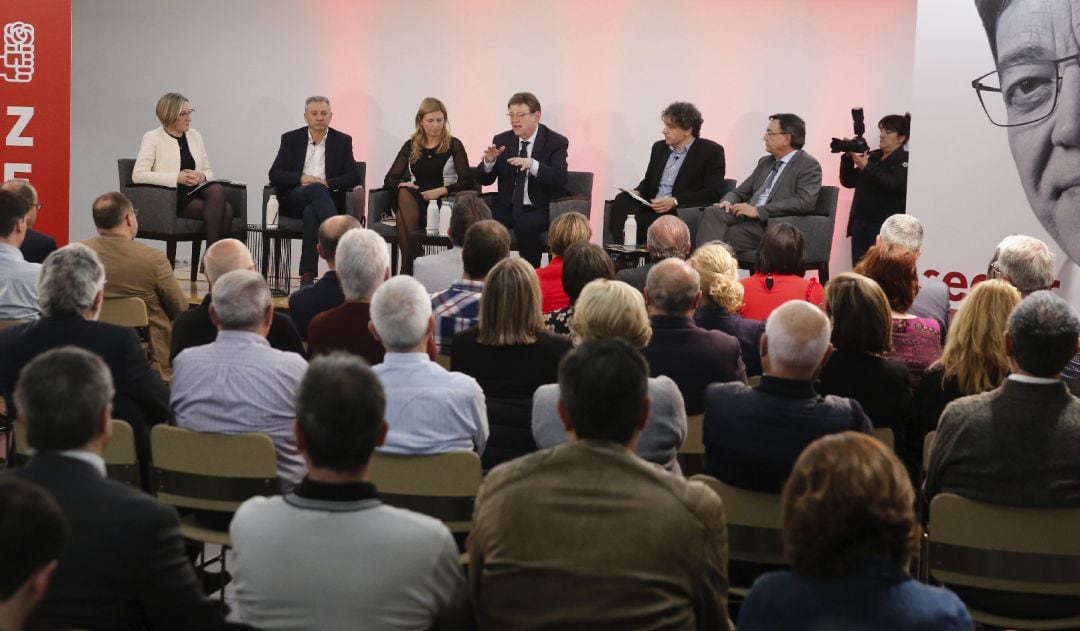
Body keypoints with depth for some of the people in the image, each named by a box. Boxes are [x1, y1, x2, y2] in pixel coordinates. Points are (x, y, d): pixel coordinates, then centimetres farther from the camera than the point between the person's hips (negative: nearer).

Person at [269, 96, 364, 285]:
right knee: (317, 189, -36)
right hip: (294, 200, 0)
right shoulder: (291, 139, 14)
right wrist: (301, 179, -11)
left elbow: (354, 177, 5)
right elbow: (274, 174, 7)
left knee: (311, 212, -37)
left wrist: (328, 183, -11)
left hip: (327, 197, 0)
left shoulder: (342, 141, 13)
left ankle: (307, 276, -44)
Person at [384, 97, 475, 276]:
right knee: (404, 193, -34)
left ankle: (407, 270, -22)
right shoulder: (411, 146, 15)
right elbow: (389, 179, 13)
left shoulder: (453, 145, 6)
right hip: (416, 200, 3)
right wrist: (402, 184, -10)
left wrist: (440, 190, -16)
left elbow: (466, 182, -1)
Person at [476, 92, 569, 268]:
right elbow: (484, 180, 7)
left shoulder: (556, 142, -4)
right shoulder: (501, 140, 7)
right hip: (508, 207, 4)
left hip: (542, 209, -3)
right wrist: (489, 161, -16)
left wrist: (532, 164, -34)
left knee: (525, 225, -35)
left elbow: (559, 179, -18)